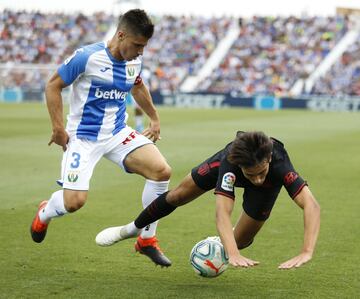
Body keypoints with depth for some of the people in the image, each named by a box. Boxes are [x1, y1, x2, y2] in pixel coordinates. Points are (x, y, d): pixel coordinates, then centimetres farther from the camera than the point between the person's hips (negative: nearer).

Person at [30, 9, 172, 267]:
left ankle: (147, 240, 0)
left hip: (119, 134, 5)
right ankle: (44, 214, 26)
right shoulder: (87, 57, -18)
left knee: (162, 171, -15)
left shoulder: (134, 61, 1)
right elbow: (53, 86, -9)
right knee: (74, 202, -15)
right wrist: (58, 127, -15)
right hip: (83, 138, -5)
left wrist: (154, 118, 26)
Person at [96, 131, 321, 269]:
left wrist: (306, 252, -72)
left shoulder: (280, 166, -48)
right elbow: (223, 213, -55)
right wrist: (234, 255, -70)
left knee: (242, 240, -5)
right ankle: (132, 229, 39)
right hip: (231, 160, 0)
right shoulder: (230, 162, -47)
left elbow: (311, 205, -59)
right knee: (180, 194, 11)